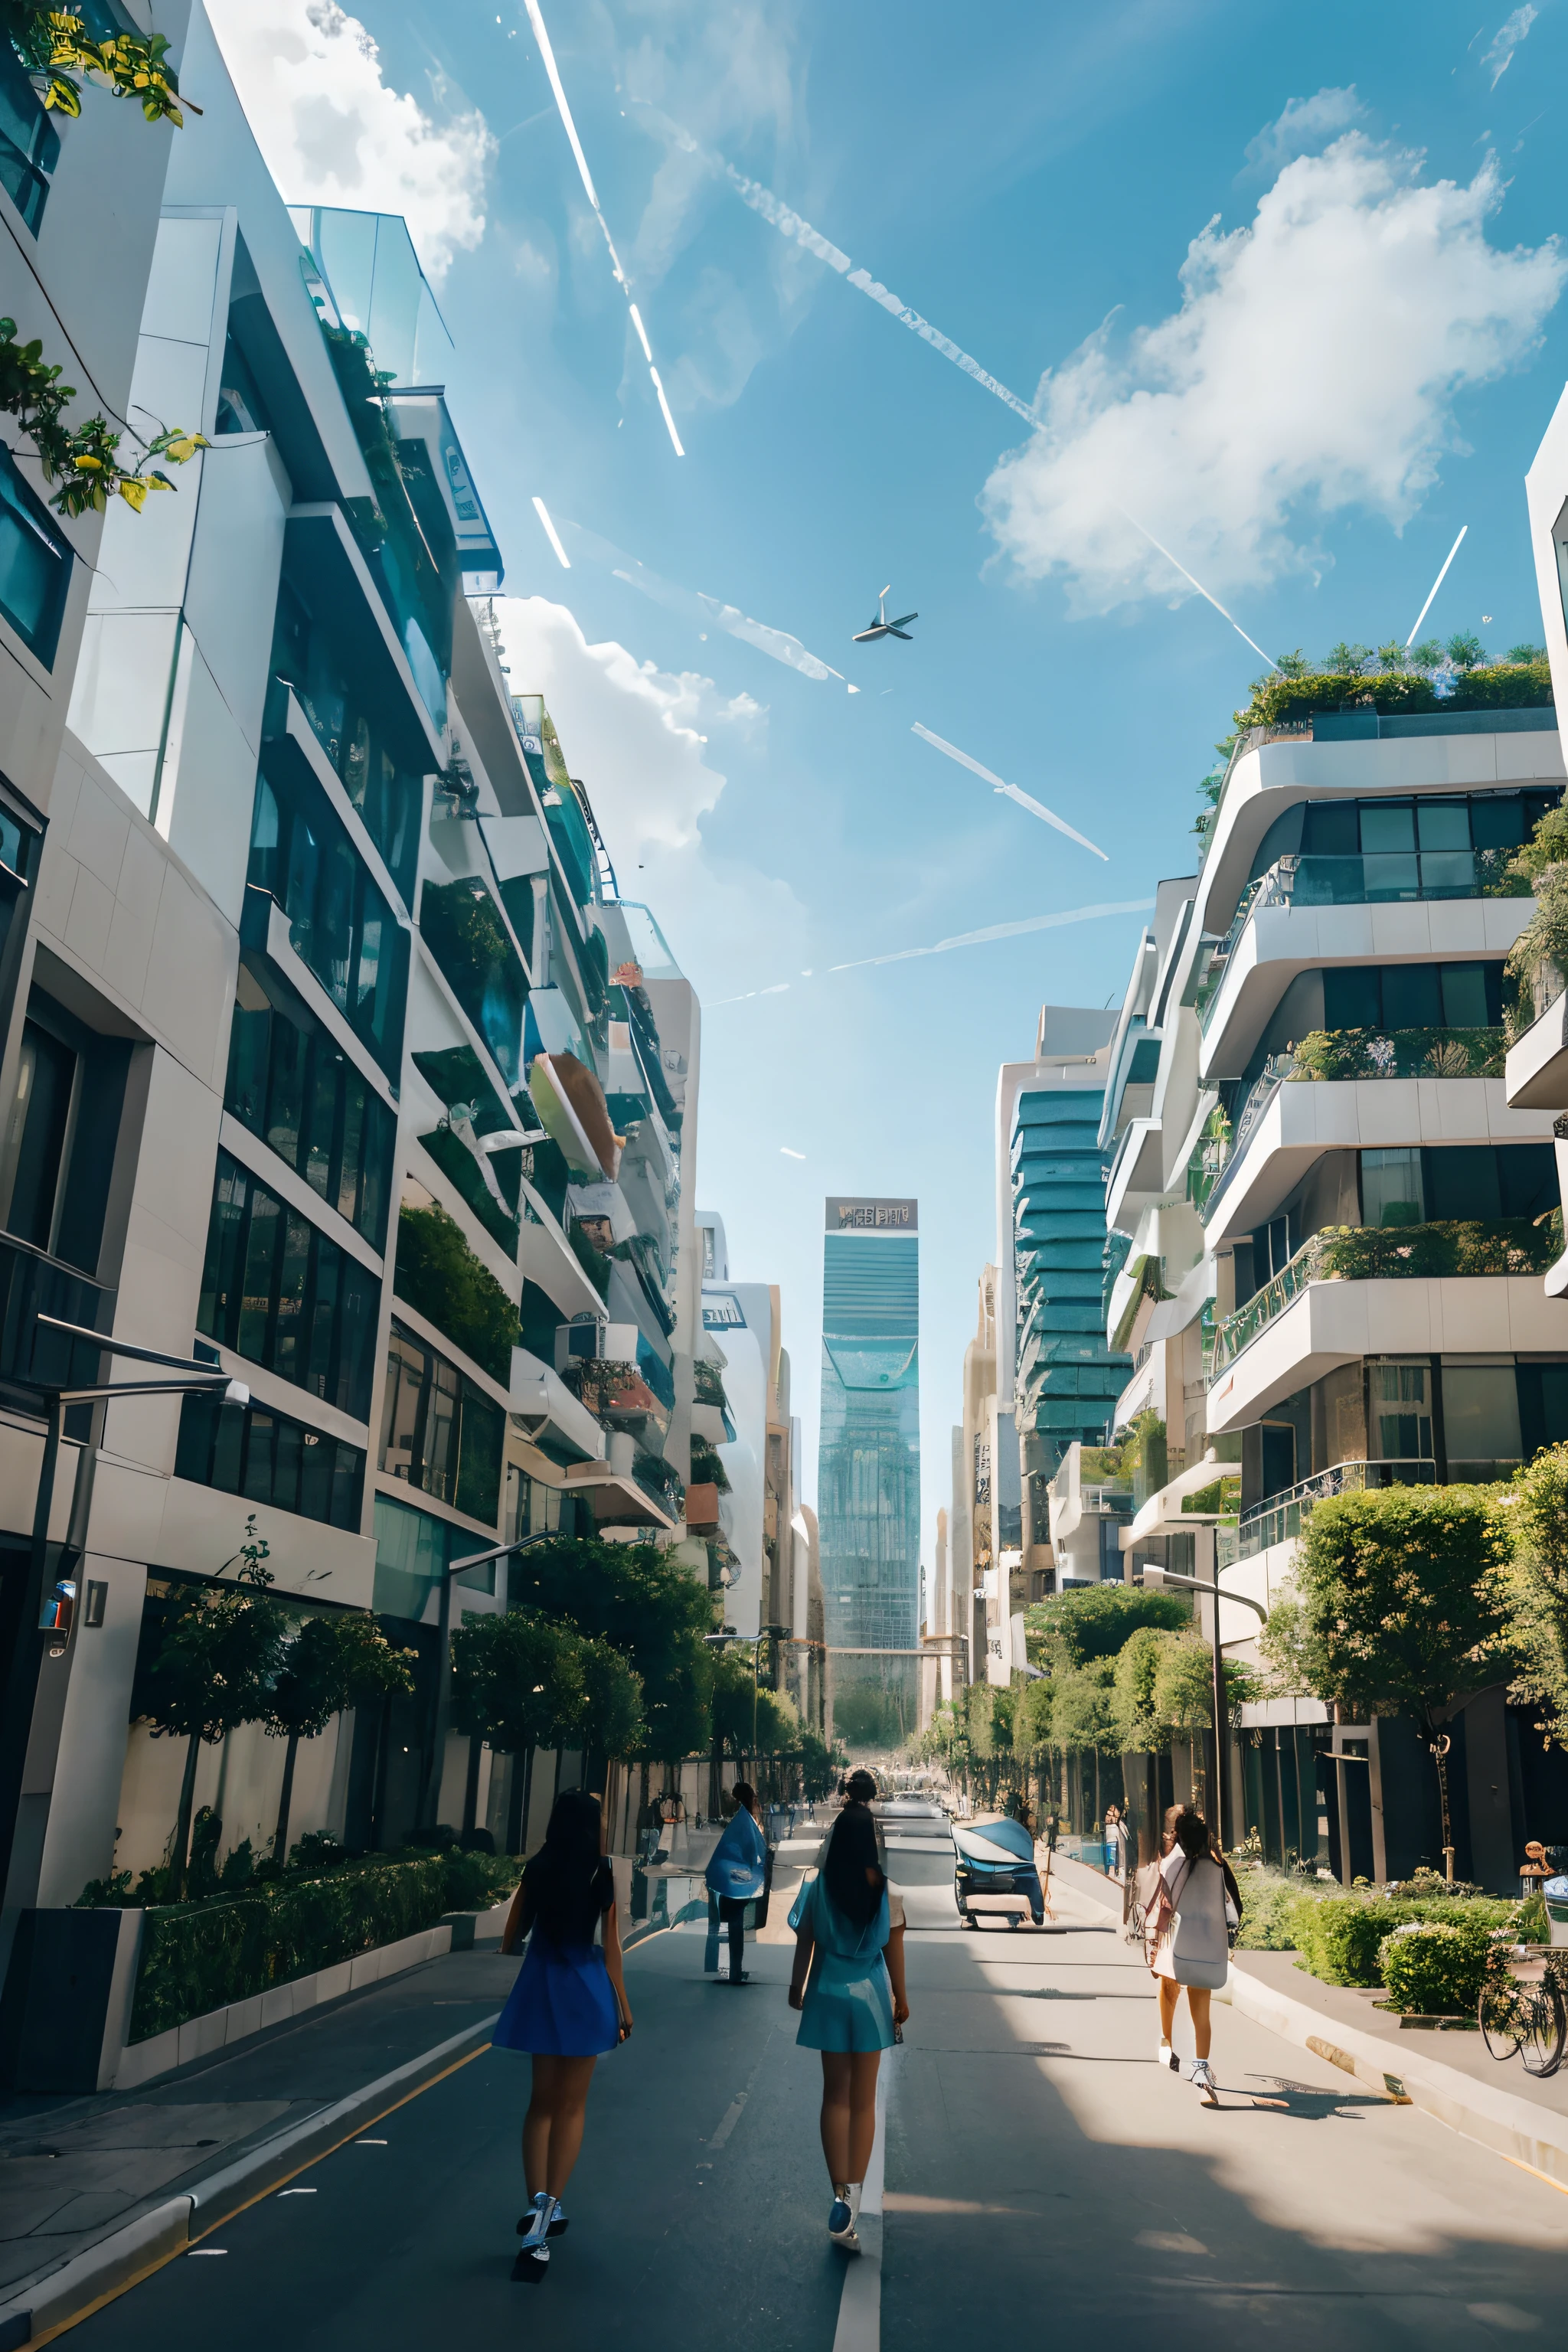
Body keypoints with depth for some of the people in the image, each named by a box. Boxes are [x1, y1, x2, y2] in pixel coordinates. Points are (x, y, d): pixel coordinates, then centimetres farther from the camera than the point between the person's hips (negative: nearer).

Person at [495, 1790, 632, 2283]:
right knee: (571, 2106, 11)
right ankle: (547, 2208, 1)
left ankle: (539, 2210, 8)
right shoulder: (602, 1873, -9)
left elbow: (510, 1940, 5)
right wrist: (623, 2006, 1)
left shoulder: (537, 1869, -1)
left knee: (543, 2101, 17)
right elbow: (610, 1947, -7)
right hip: (585, 1989, -3)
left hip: (540, 1986, 3)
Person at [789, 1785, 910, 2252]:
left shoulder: (819, 1888, -9)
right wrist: (901, 1998, 8)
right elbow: (894, 1949, -5)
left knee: (835, 2095, 11)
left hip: (828, 1993, 1)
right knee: (863, 2100, 12)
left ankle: (841, 2194, 1)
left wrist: (797, 1986, 13)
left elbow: (804, 1943, -2)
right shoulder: (885, 1889, -12)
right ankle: (853, 2196, 5)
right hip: (870, 1994, -1)